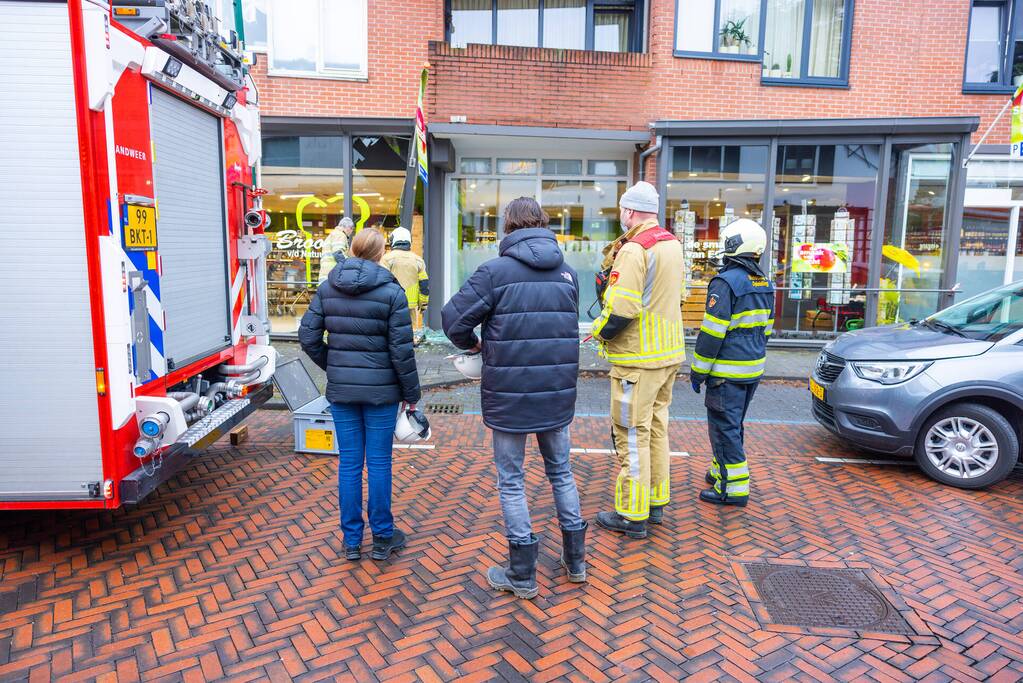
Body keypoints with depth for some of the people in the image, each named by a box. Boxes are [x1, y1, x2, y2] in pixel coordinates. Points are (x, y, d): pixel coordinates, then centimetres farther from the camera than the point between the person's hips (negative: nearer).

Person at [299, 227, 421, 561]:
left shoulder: (327, 287, 2)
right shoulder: (390, 291, -10)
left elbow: (308, 336, 1)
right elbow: (401, 348, -11)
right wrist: (411, 393, -3)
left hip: (340, 389, 3)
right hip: (381, 390, -3)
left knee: (349, 462, 11)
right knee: (379, 462, 7)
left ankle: (352, 540, 22)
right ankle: (382, 537, 21)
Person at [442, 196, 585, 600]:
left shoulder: (496, 271, -12)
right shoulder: (567, 272, 4)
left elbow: (454, 319, -12)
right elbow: (568, 325, 9)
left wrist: (471, 343, 8)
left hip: (508, 396, -4)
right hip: (557, 395, 5)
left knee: (512, 481, 9)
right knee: (561, 472, 21)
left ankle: (522, 575, 18)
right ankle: (575, 561, 32)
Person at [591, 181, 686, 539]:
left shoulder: (634, 250, -18)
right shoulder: (672, 244, 11)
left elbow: (621, 308, -23)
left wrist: (599, 331, -6)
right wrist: (616, 261, 6)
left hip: (638, 358, -9)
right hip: (669, 353, 9)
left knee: (632, 435, 0)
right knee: (656, 428, 18)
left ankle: (632, 516, 9)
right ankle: (656, 502, 30)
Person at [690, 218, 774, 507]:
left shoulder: (726, 282, -17)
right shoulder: (764, 282, 11)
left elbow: (712, 332, -19)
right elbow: (766, 328, 17)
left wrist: (698, 371, -11)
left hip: (728, 371, -9)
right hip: (753, 369, 9)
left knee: (724, 427, -1)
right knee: (733, 425, 20)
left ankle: (733, 487, 4)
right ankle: (722, 470, 33)